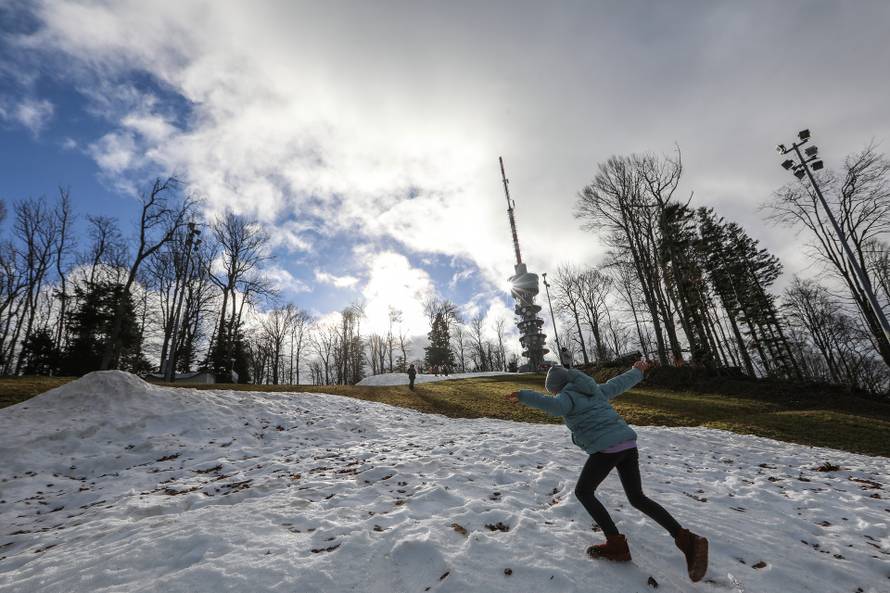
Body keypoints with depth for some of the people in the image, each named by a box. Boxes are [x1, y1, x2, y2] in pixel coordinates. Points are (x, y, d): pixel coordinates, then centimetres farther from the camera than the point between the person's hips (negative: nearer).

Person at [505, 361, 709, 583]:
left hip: (605, 448, -8)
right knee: (637, 498, 19)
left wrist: (523, 396, -33)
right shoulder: (594, 390, 18)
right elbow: (620, 383, 30)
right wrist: (638, 371, 47)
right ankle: (687, 540, 8)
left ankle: (616, 545, 9)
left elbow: (554, 406, -29)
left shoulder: (567, 396, -4)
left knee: (583, 492, 10)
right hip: (628, 443, 8)